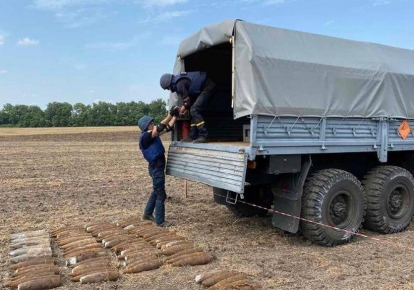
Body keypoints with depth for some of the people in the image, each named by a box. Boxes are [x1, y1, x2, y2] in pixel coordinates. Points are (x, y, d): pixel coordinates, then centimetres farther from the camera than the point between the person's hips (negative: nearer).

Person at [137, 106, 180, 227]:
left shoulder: (153, 135, 9)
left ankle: (147, 213, 34)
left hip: (157, 167, 10)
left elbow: (168, 128, 11)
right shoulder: (145, 136, -17)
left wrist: (175, 115, 1)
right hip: (156, 168, -10)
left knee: (157, 191, 21)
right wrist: (170, 114, -27)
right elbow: (160, 127, -28)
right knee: (160, 194, -3)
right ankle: (160, 221, 5)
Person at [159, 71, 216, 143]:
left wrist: (184, 107, 3)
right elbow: (189, 96, 17)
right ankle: (193, 136, 14)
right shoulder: (179, 80, 11)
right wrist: (185, 107, 6)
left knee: (194, 110, -18)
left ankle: (203, 136, -21)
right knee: (194, 111, 12)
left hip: (207, 88, -11)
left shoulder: (180, 84, -21)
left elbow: (187, 99, -16)